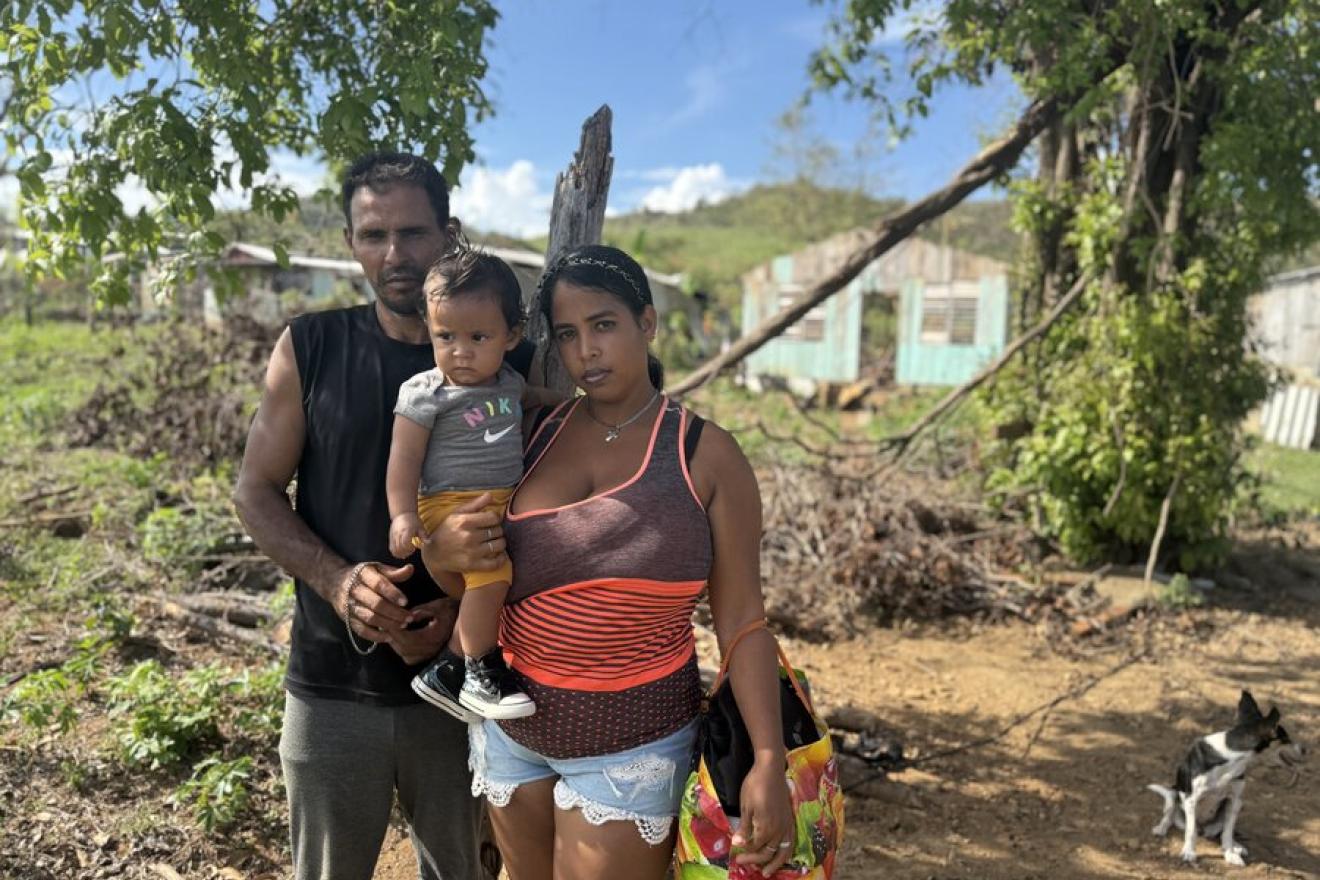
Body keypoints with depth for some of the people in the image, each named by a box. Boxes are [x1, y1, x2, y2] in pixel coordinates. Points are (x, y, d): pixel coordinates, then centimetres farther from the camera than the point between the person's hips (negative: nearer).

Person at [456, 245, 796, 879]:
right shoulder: (532, 433, -1)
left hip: (632, 744, -3)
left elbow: (740, 616, -10)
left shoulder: (706, 456, -9)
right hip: (509, 723, 4)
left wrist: (768, 761, -17)